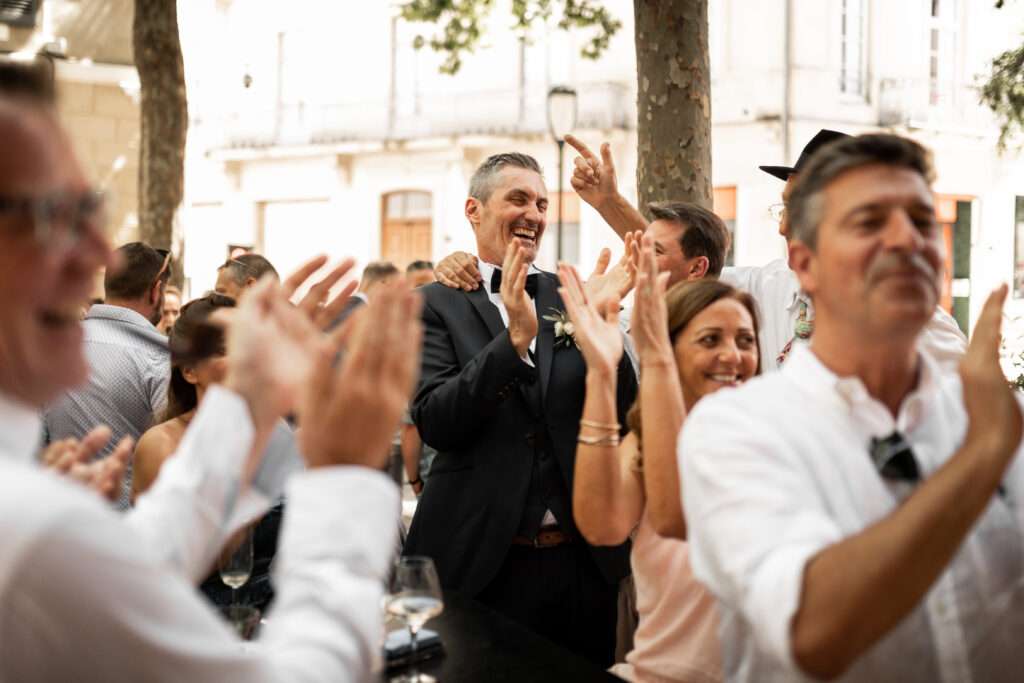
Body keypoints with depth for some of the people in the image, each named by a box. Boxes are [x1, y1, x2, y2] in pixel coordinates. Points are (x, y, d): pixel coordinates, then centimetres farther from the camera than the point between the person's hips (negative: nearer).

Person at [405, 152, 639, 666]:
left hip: (586, 560, 3)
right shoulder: (437, 305, 0)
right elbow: (434, 422, -12)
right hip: (482, 565, -3)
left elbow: (624, 408, 2)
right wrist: (514, 339, -23)